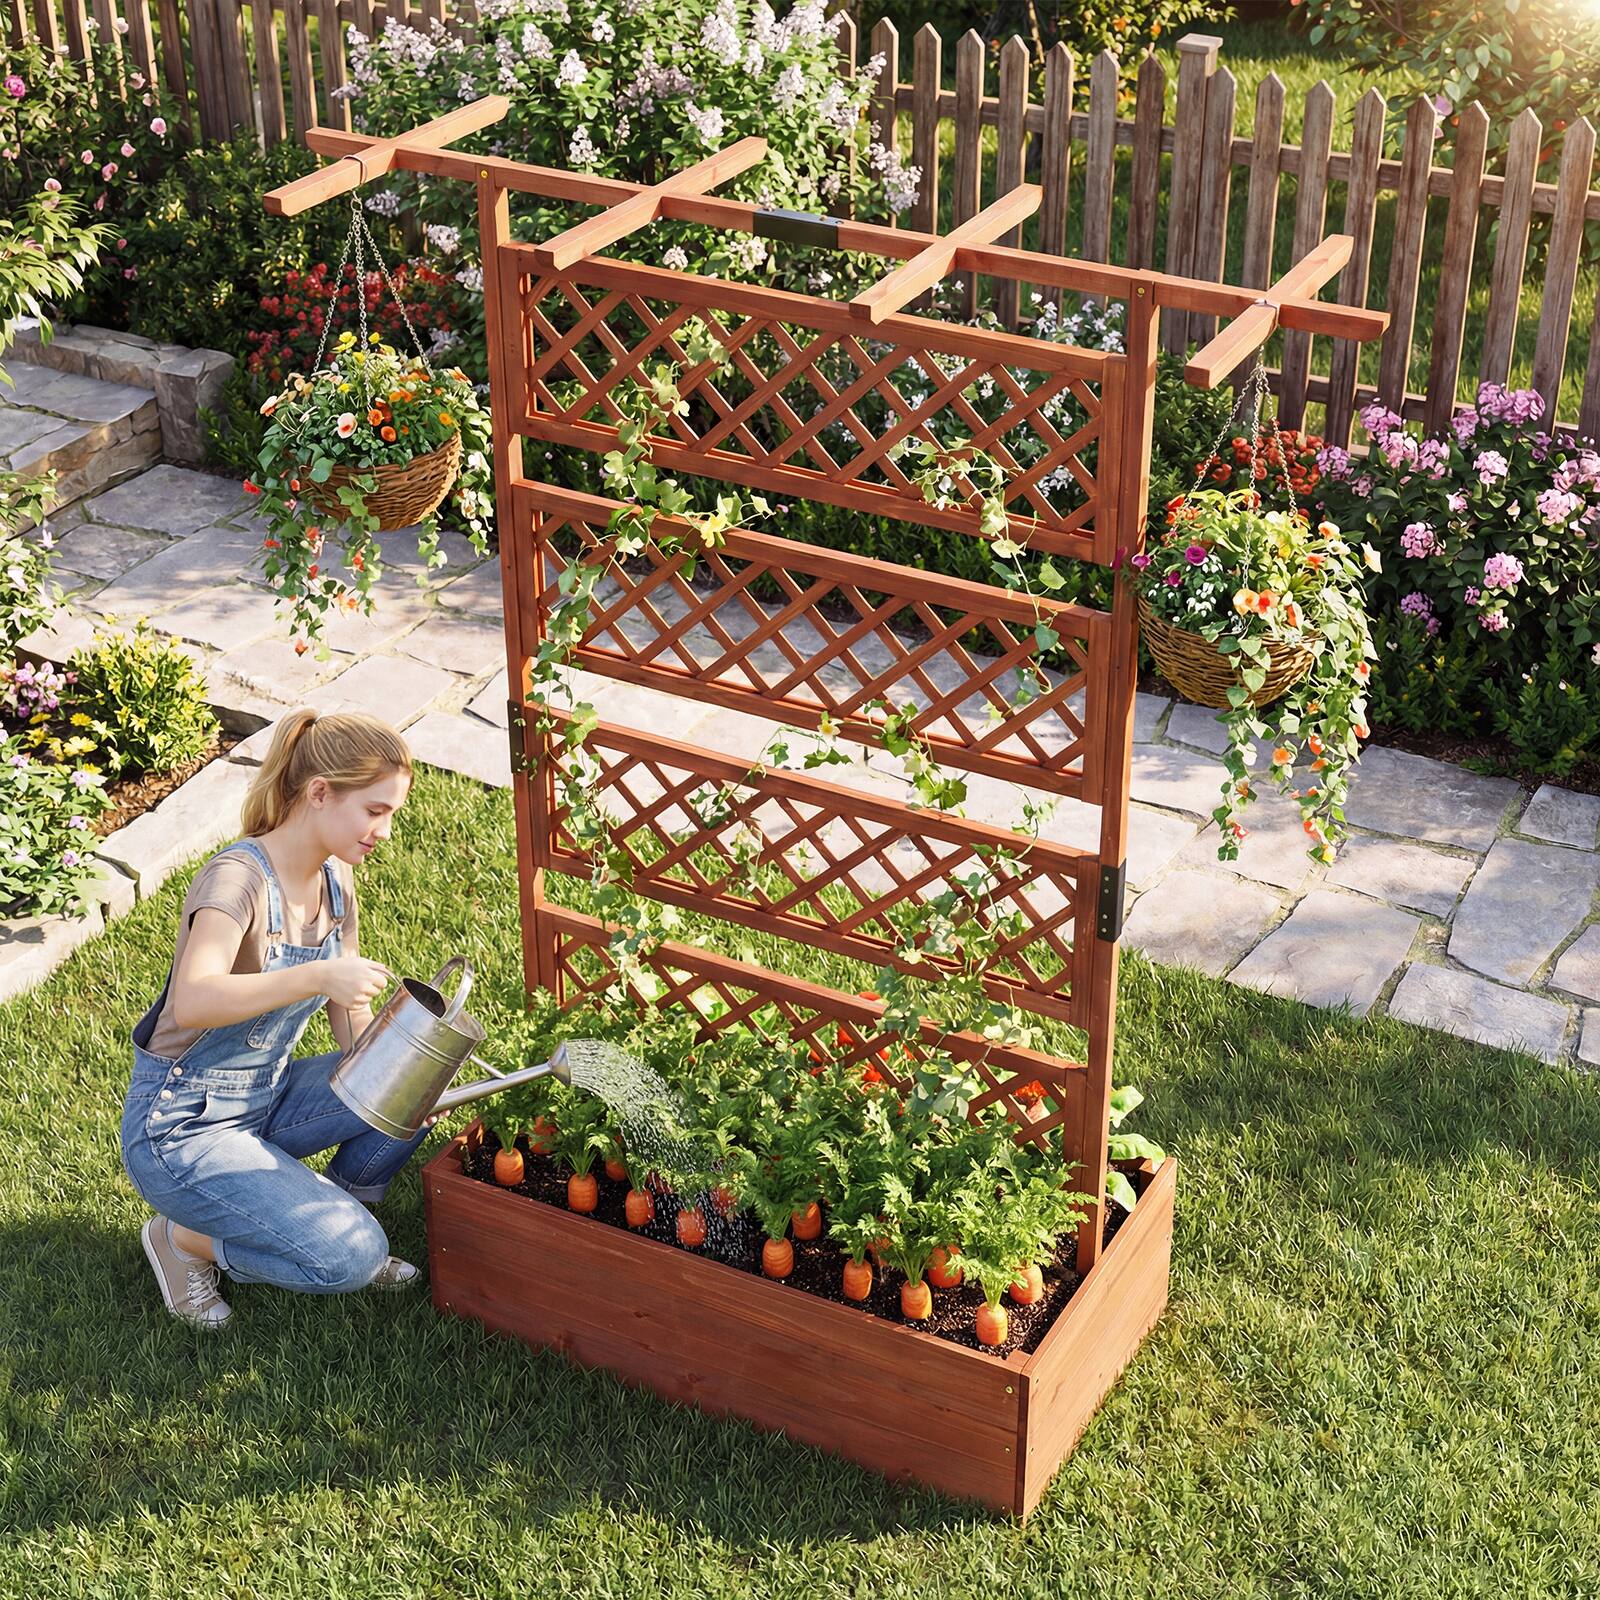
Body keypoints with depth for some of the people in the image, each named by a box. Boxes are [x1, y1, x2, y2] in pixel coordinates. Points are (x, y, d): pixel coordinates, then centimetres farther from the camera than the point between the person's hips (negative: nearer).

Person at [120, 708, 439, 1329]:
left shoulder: (334, 878, 1)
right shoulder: (238, 877, -25)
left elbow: (352, 1011, 5)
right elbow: (193, 1002, -42)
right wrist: (315, 975, -51)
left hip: (263, 1099, 8)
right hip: (180, 1129, -8)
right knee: (350, 1257, -21)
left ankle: (335, 1209, 8)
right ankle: (186, 1239, 1)